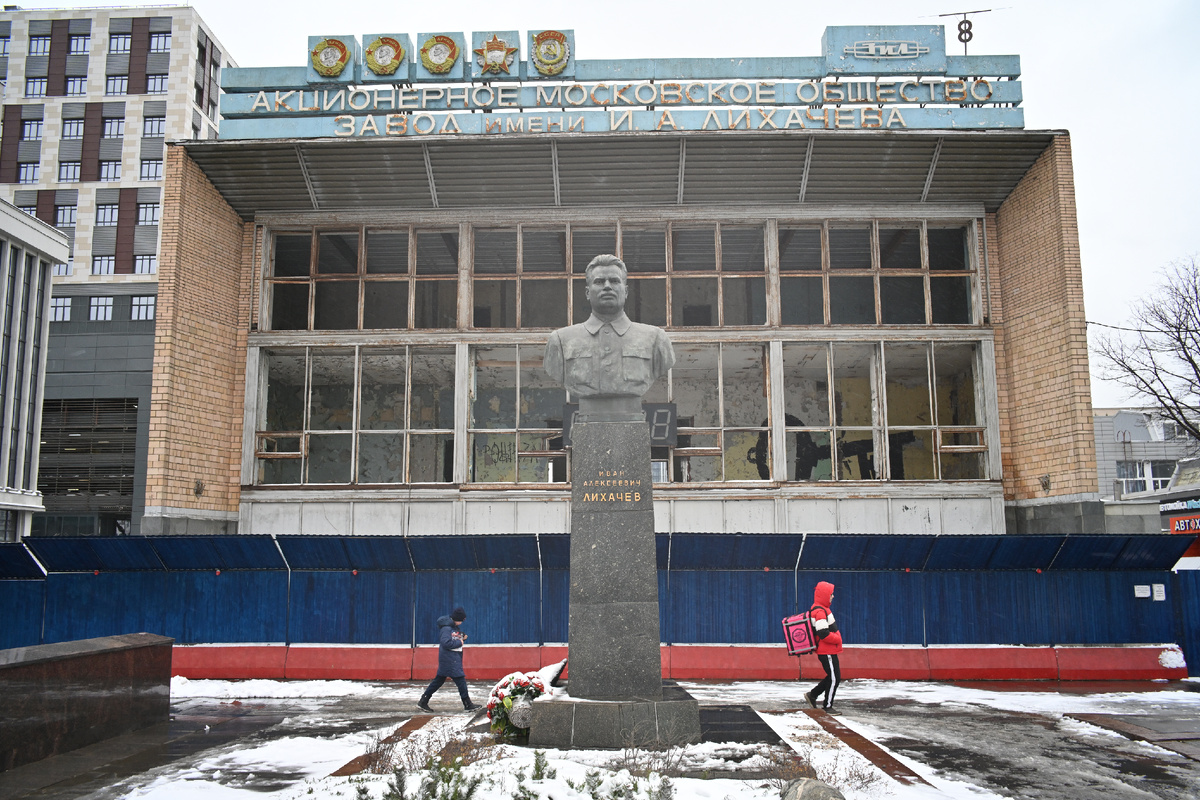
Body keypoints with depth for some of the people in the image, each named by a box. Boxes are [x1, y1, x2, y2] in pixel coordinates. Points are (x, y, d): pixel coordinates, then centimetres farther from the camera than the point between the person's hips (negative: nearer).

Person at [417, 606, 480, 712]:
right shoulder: (447, 628, -17)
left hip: (455, 659, 10)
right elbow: (446, 643, -25)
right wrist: (459, 642, -16)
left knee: (439, 680, 13)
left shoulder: (455, 627, 13)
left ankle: (423, 702, 18)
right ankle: (468, 705, 2)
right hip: (449, 659, -10)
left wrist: (462, 638, 1)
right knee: (460, 680, -6)